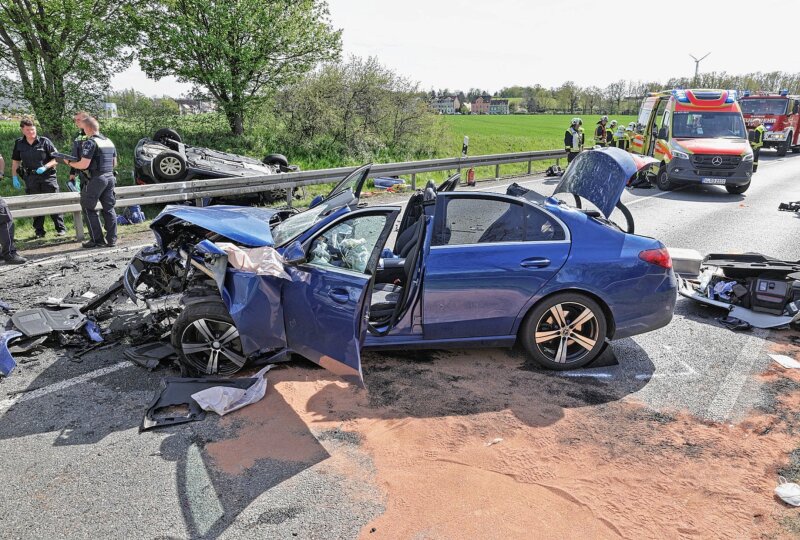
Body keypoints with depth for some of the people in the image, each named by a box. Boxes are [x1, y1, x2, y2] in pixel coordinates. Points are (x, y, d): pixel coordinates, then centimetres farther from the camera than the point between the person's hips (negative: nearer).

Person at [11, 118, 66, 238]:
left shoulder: (44, 141, -3)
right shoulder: (19, 143, 6)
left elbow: (56, 159, -3)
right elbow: (15, 161, 15)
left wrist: (45, 167, -17)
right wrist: (14, 177, 9)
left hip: (47, 177, -3)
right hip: (31, 179, 3)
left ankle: (60, 228, 5)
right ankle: (39, 231, 13)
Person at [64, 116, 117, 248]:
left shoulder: (90, 142, -11)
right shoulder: (109, 141, 13)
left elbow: (84, 165, -17)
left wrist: (69, 163, -1)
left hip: (96, 179, -7)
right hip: (110, 177, 7)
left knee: (88, 208, 4)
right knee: (109, 208, 11)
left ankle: (97, 240, 2)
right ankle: (112, 239, 9)